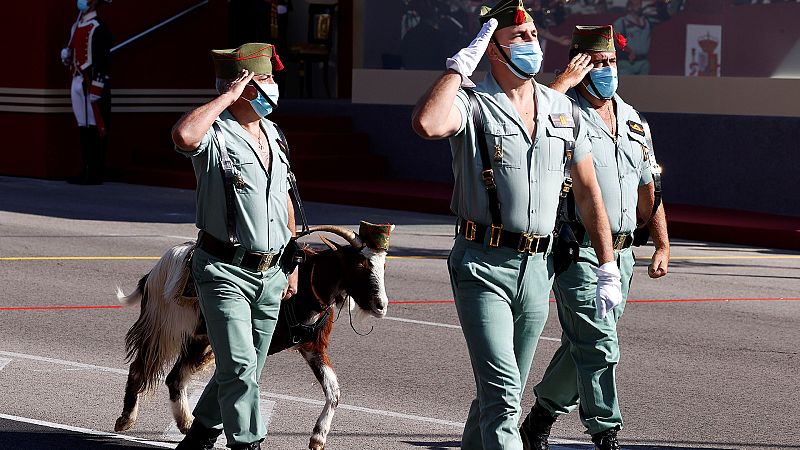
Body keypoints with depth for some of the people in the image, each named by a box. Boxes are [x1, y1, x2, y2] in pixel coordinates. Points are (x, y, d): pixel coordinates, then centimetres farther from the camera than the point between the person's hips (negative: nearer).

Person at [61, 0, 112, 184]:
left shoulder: (98, 28, -12)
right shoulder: (76, 27, 16)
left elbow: (102, 61, -17)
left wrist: (95, 91, -21)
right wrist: (66, 55, 3)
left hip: (91, 84, -9)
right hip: (77, 83, 9)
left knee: (96, 130, -4)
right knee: (83, 128, 12)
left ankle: (95, 174, -2)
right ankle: (85, 171, 16)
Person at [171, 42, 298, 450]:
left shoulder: (273, 134, 11)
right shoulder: (214, 134, -14)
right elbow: (183, 136, -41)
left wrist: (293, 265, 20)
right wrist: (228, 96, -28)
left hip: (270, 274, 7)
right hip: (225, 271, -7)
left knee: (243, 368, 15)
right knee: (240, 366, -13)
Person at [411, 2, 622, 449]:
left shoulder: (561, 108, 11)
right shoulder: (472, 104, -7)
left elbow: (588, 190, 15)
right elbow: (427, 125, -32)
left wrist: (609, 267, 12)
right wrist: (460, 66, -18)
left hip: (537, 268, 6)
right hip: (483, 266, -6)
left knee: (503, 391, 14)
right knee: (502, 393, -15)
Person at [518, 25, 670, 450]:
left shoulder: (632, 121, 14)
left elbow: (647, 189, 21)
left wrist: (662, 245, 17)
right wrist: (565, 81, -22)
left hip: (620, 254, 7)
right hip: (579, 251, -7)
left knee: (584, 343, 15)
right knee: (599, 345, -12)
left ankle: (542, 414, 32)